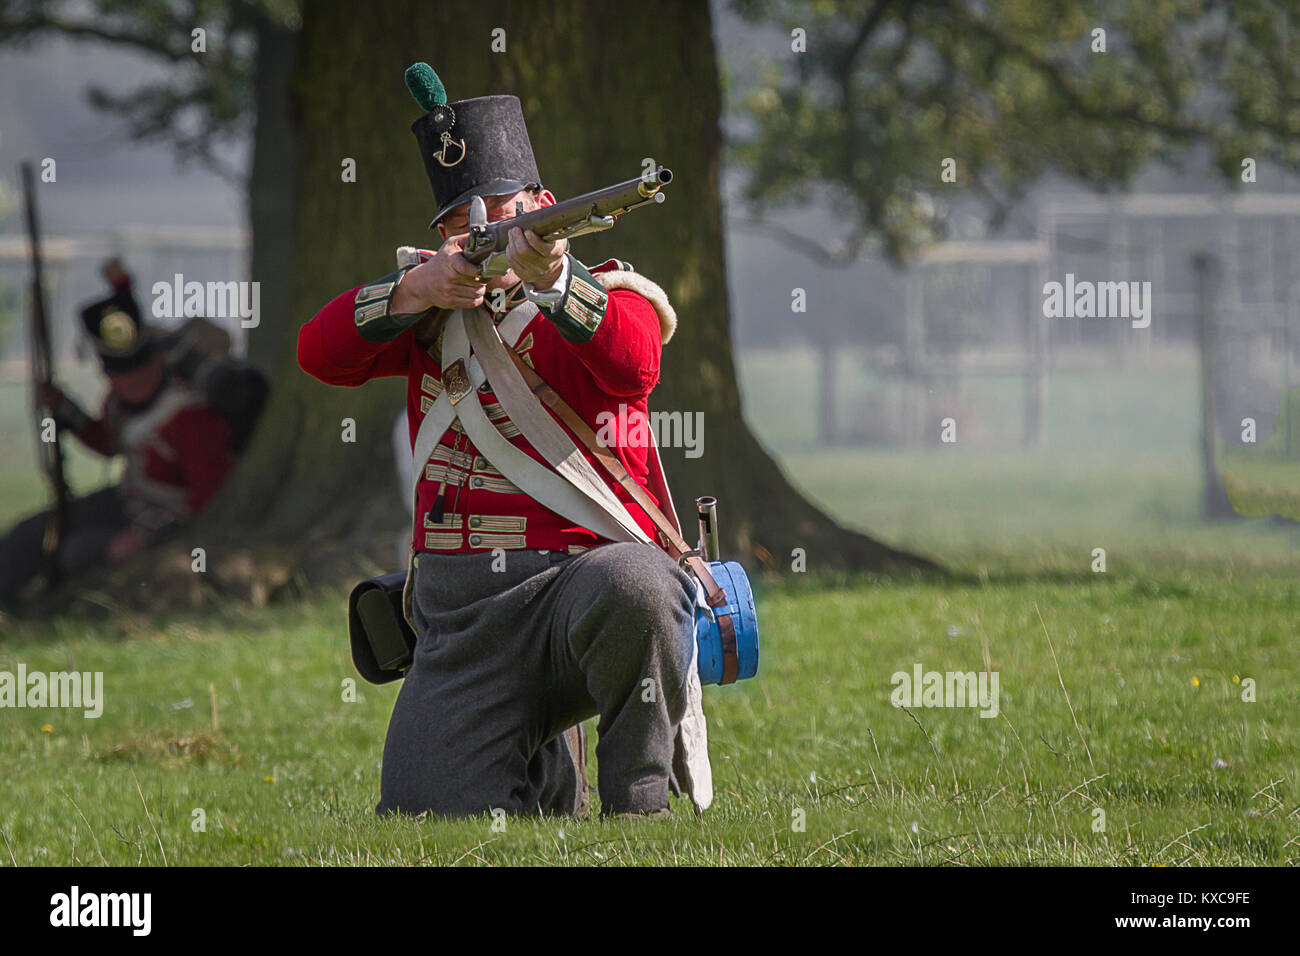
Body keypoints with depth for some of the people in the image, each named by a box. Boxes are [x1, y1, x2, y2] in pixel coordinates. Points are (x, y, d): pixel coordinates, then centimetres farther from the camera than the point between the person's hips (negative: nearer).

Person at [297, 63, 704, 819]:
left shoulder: (608, 294, -1)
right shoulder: (439, 299, 13)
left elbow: (633, 367, -25)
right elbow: (321, 354, 1)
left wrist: (550, 277, -40)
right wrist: (411, 294, -16)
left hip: (578, 571, -5)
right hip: (461, 620, 5)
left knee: (632, 587, -41)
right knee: (426, 808, -7)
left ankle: (639, 800, -17)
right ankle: (545, 763, 28)